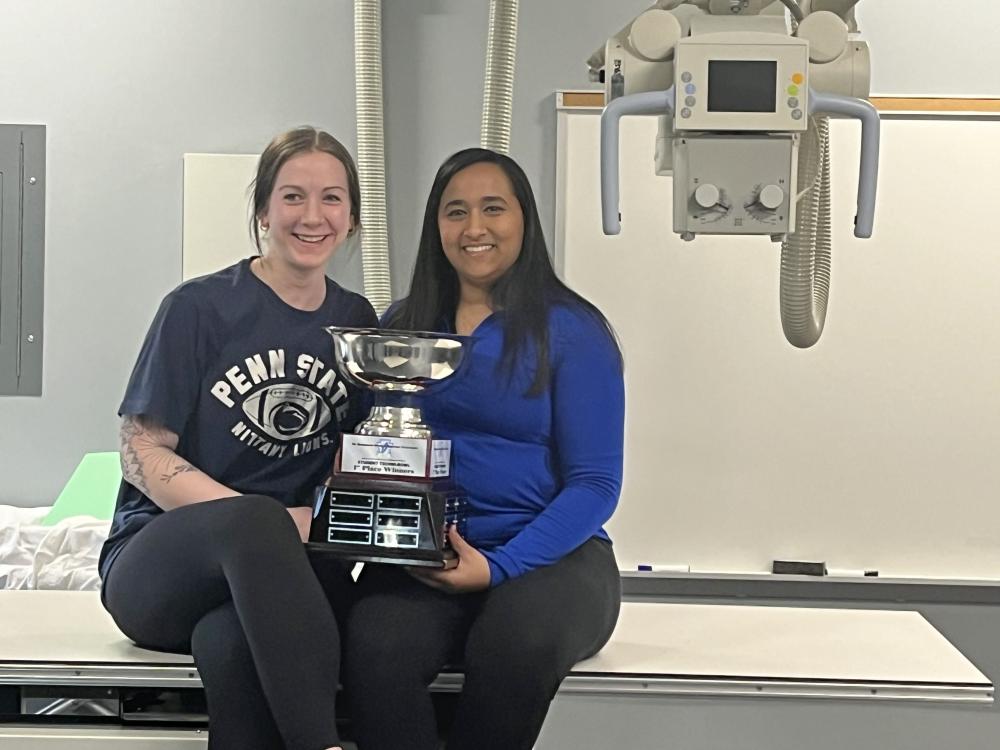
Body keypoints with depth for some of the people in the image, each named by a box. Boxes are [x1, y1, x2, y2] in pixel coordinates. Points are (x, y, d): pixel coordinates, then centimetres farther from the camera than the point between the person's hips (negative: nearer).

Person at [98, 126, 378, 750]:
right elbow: (141, 454, -4)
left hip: (284, 574, 2)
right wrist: (265, 521, -18)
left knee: (232, 644, -38)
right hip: (158, 565, -2)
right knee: (255, 520, -40)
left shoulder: (357, 320, 11)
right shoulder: (200, 308, -1)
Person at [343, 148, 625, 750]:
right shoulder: (401, 327, 15)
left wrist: (499, 566, -17)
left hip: (549, 552, -2)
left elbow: (595, 485, -3)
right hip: (420, 558, 2)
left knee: (518, 642, -37)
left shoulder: (572, 331, 1)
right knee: (374, 647, -33)